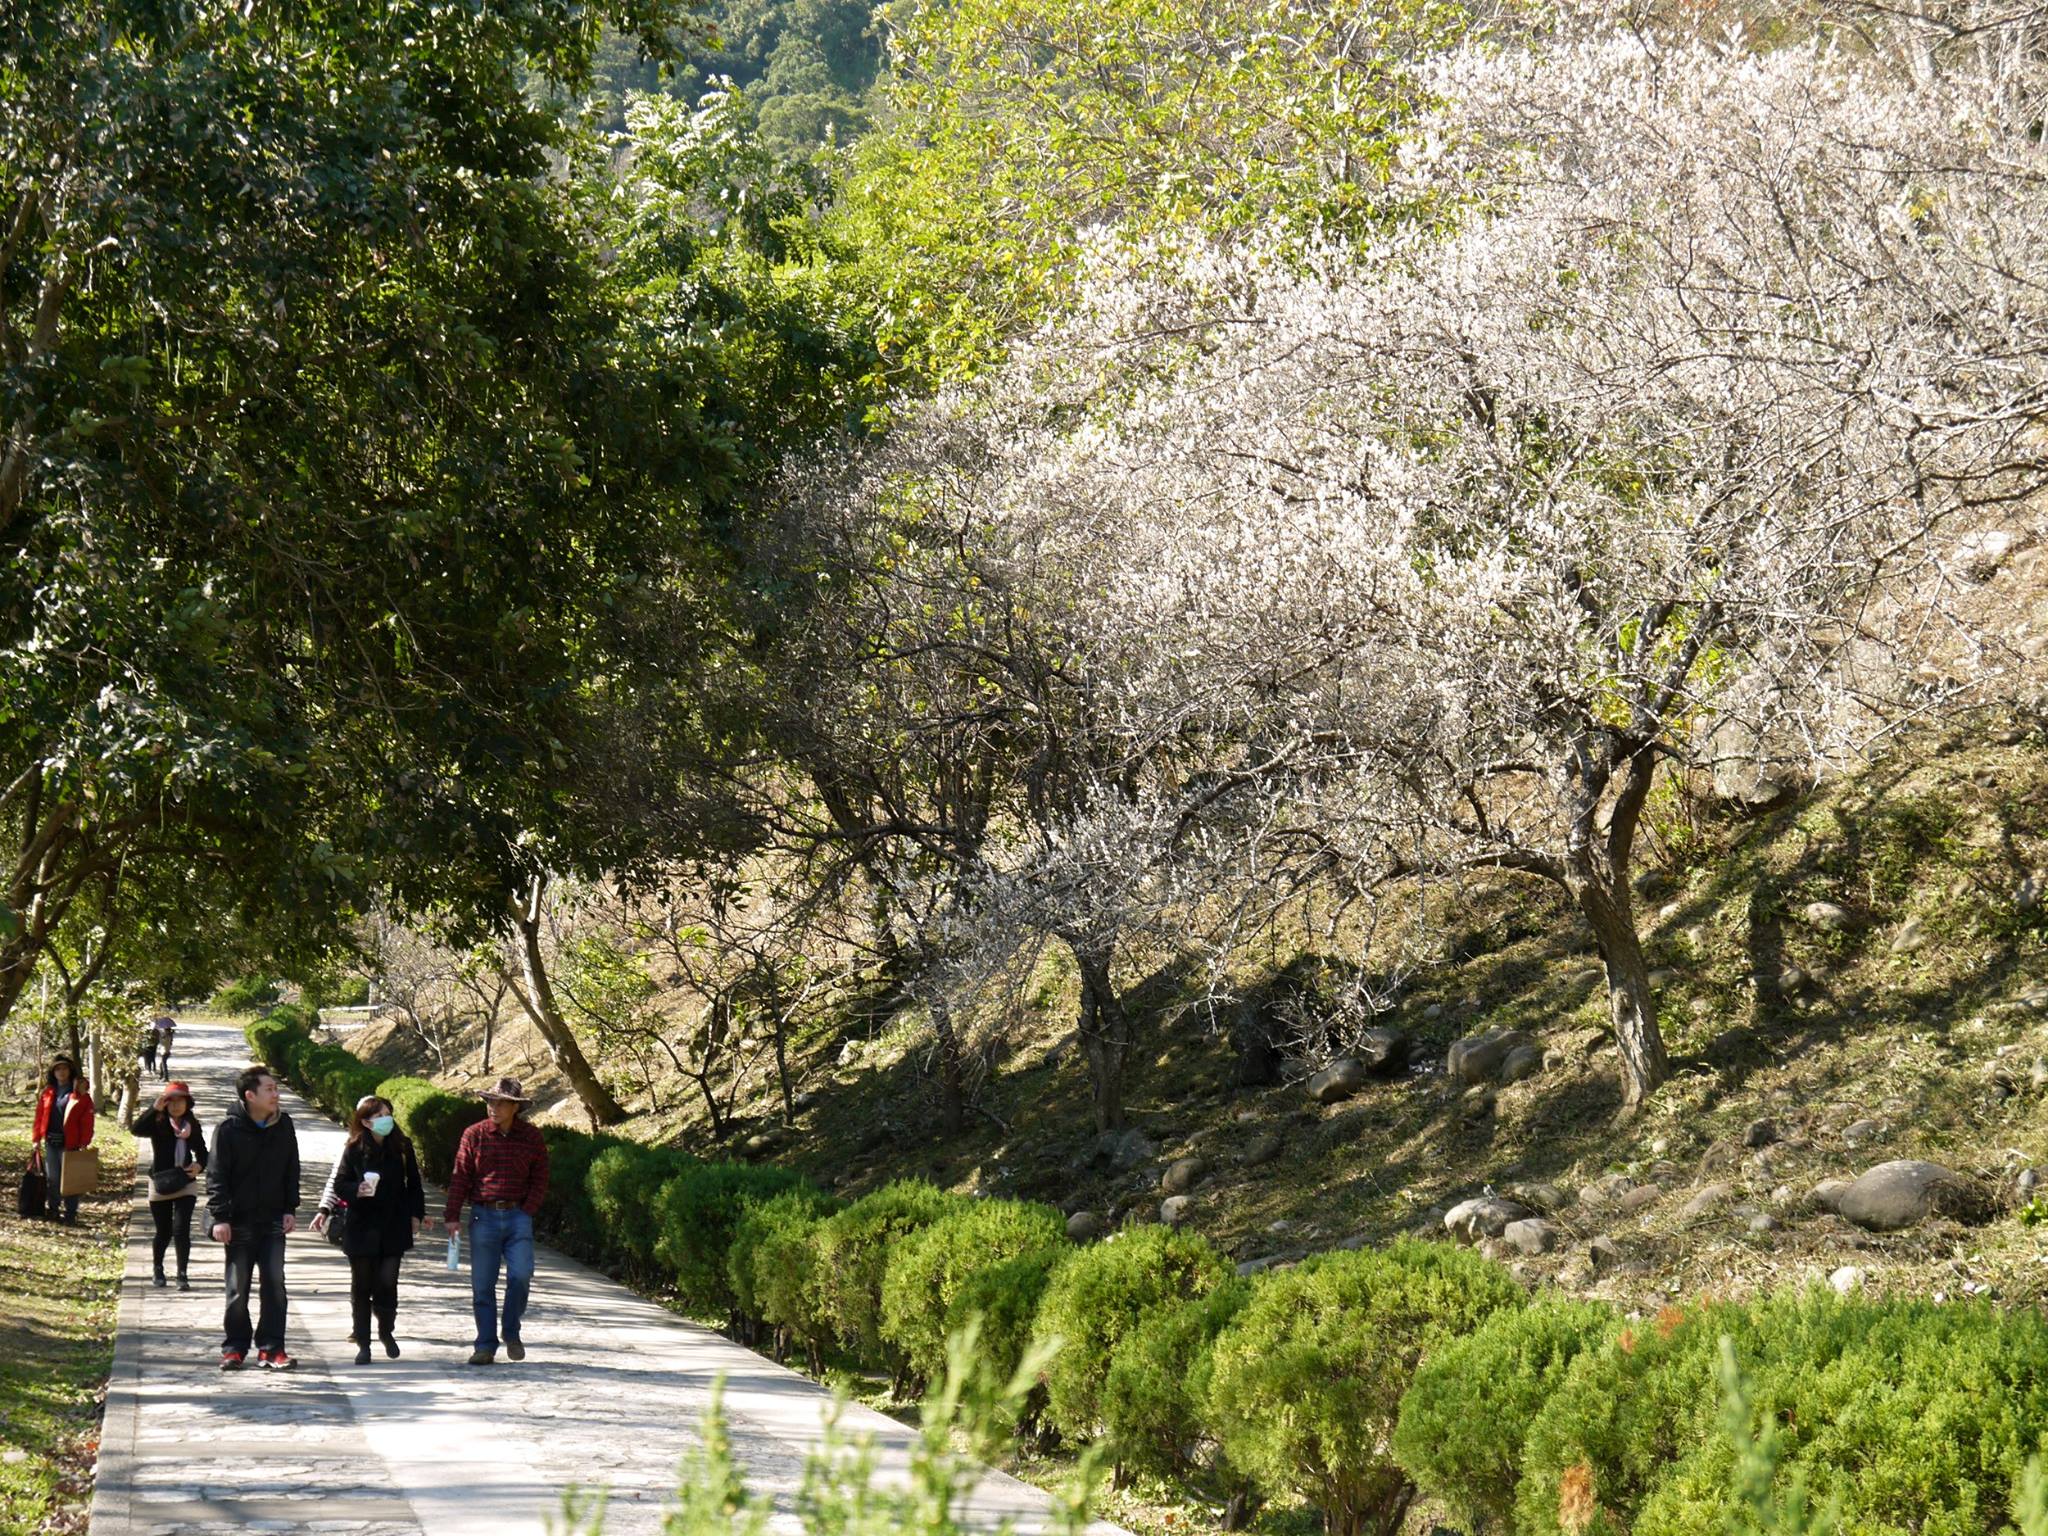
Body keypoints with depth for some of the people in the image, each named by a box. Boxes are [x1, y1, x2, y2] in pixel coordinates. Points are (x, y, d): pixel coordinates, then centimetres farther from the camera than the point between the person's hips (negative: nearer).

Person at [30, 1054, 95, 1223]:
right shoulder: (48, 1092, 9)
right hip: (51, 1142, 4)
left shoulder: (80, 1093, -4)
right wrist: (37, 1138, 3)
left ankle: (70, 1214, 7)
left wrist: (84, 1143, -14)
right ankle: (54, 1211, 21)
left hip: (70, 1144, -4)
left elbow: (87, 1120, -8)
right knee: (52, 1178, 11)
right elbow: (40, 1115, 9)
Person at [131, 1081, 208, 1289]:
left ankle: (182, 1274, -3)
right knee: (163, 1232, 8)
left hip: (185, 1184, 1)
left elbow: (202, 1151, 14)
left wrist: (199, 1165, -8)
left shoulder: (192, 1125, 4)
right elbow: (136, 1129, -26)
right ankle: (158, 1270, 32)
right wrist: (155, 1109, -35)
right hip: (161, 1184, -1)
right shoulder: (158, 1123, -6)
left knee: (181, 1229, -11)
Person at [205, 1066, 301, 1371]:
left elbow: (291, 1171, 11)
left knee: (274, 1283, -1)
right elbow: (216, 1176, -8)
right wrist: (219, 1217, -13)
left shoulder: (283, 1126, 3)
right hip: (239, 1220, -3)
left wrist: (290, 1209, 5)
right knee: (238, 1288, 5)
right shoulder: (229, 1129, -10)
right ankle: (234, 1348, 15)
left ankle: (271, 1348, 3)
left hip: (273, 1220, 3)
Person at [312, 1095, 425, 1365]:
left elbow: (414, 1183, 12)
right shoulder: (354, 1150, -3)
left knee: (387, 1282, -5)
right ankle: (363, 1344, 13)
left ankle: (387, 1332, 20)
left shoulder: (402, 1147, 4)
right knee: (361, 1286, 4)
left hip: (394, 1228, 1)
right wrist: (357, 1190, -20)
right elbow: (338, 1183, -1)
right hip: (361, 1228, -1)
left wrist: (415, 1214, 8)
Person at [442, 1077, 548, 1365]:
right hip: (484, 1217, 0)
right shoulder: (475, 1135, 1)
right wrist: (452, 1216, -6)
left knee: (521, 1276, -13)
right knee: (482, 1284, 1)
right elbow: (460, 1177, 1)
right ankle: (486, 1345, 9)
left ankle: (512, 1333, 9)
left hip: (518, 1216, 0)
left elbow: (540, 1179, 9)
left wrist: (528, 1211, -3)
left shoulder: (532, 1137, 3)